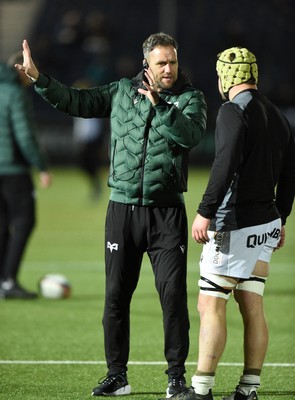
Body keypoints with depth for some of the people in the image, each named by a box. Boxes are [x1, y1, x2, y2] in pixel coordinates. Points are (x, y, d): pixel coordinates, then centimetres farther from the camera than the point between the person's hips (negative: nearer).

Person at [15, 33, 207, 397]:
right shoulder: (122, 91, 8)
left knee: (173, 293, -6)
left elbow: (191, 134, -19)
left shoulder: (190, 98, 0)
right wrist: (38, 78, 5)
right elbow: (76, 101, 13)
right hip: (123, 208, 3)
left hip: (167, 212, -3)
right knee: (116, 294, 4)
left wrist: (158, 104, -26)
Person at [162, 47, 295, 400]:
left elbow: (226, 165, -23)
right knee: (253, 308, 9)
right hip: (266, 223, 8)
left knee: (211, 305, -6)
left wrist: (205, 212, -21)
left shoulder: (234, 111, -12)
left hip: (234, 225, -8)